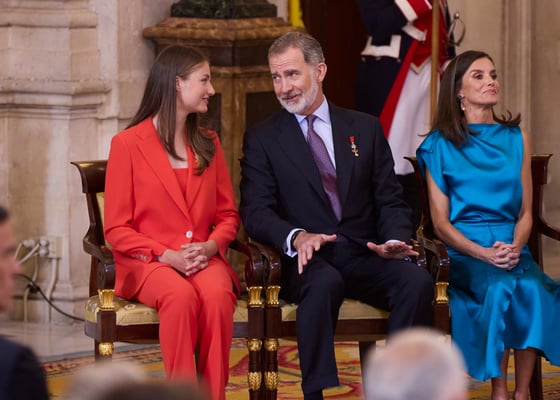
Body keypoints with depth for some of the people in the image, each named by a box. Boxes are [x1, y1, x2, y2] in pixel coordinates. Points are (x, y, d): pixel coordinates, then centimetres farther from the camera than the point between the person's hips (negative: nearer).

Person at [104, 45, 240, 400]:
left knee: (218, 295, -33)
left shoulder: (209, 144, 16)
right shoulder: (128, 145, 1)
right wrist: (167, 256, -15)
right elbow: (117, 229, -2)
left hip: (205, 259, 3)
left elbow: (228, 215, 15)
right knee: (181, 297, -37)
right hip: (148, 263, -3)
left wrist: (210, 246, -7)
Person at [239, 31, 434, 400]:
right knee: (325, 283, -38)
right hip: (309, 260, -2)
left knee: (418, 282, -28)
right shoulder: (262, 140, 9)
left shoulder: (365, 129, 16)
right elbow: (256, 212, -2)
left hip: (365, 256, 3)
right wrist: (296, 237, -24)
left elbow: (390, 200, 12)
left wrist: (394, 240, -11)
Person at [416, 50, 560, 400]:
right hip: (464, 251, -2)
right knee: (500, 288, -35)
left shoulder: (516, 139, 14)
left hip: (512, 247, 2)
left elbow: (525, 213, 12)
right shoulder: (440, 145, 5)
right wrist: (483, 253, -15)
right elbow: (441, 222, 1)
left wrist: (515, 247, -10)